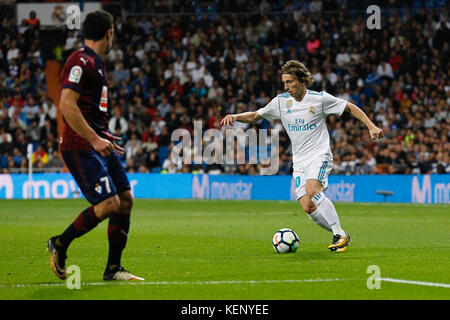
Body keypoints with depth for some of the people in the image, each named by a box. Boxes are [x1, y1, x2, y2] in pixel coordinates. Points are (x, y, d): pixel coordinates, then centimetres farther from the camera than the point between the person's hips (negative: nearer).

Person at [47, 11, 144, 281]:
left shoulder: (95, 63, 18)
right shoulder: (81, 62, -13)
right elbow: (67, 105, -22)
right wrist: (94, 139, -23)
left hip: (98, 145, 10)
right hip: (81, 147, -10)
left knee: (126, 199, 4)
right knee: (109, 203, -16)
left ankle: (113, 268, 10)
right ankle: (59, 245, 1)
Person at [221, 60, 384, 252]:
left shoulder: (320, 98, -5)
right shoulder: (281, 101, 5)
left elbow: (350, 108, 4)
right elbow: (255, 116, 16)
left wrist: (371, 127, -4)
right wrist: (234, 117, -1)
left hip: (320, 155, -5)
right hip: (299, 162, 5)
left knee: (312, 190, -32)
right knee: (308, 207, -11)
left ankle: (339, 233, -27)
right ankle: (340, 236, 7)